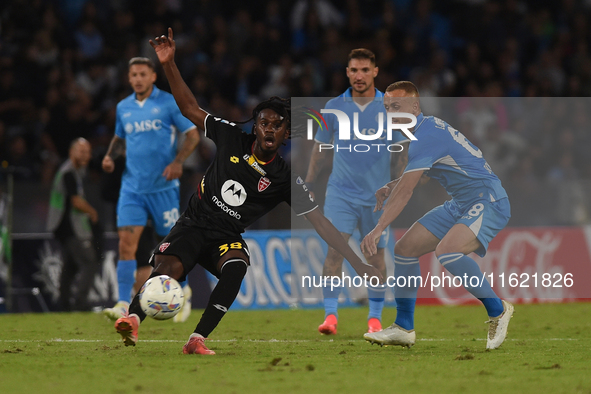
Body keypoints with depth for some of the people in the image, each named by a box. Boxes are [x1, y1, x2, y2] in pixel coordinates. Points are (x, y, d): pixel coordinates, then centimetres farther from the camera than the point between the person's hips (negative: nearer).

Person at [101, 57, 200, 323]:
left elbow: (193, 134, -2)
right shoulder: (123, 107, 10)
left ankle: (183, 292, 31)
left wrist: (178, 161, -16)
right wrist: (111, 155, 5)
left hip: (163, 186, -3)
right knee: (126, 241, -12)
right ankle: (124, 304, -16)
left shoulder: (168, 102, -3)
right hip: (132, 187, 3)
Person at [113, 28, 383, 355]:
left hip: (226, 238, 0)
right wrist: (169, 65, -6)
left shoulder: (286, 179, -3)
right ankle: (132, 319, -50)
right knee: (168, 268, -30)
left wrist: (359, 265, -10)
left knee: (236, 266, -35)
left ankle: (197, 340, -40)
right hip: (193, 224, 0)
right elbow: (190, 108, 5)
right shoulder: (233, 139, -1)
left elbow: (319, 221, -4)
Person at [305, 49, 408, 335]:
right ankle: (330, 315, -13)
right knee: (334, 249, -13)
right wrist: (308, 185, 6)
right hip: (340, 191, 0)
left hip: (377, 194, 0)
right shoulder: (333, 108, 3)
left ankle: (375, 317, 15)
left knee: (376, 256, 3)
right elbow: (320, 148, 11)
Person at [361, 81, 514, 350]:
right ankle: (403, 329, 14)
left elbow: (405, 191, -25)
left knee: (446, 251, -34)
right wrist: (388, 188, 7)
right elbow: (412, 178, 27)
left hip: (488, 202, -10)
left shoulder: (426, 135, -20)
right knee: (405, 248, 5)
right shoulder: (425, 129, 10)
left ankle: (497, 310, -15)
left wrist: (378, 229, -27)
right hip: (460, 204, 10)